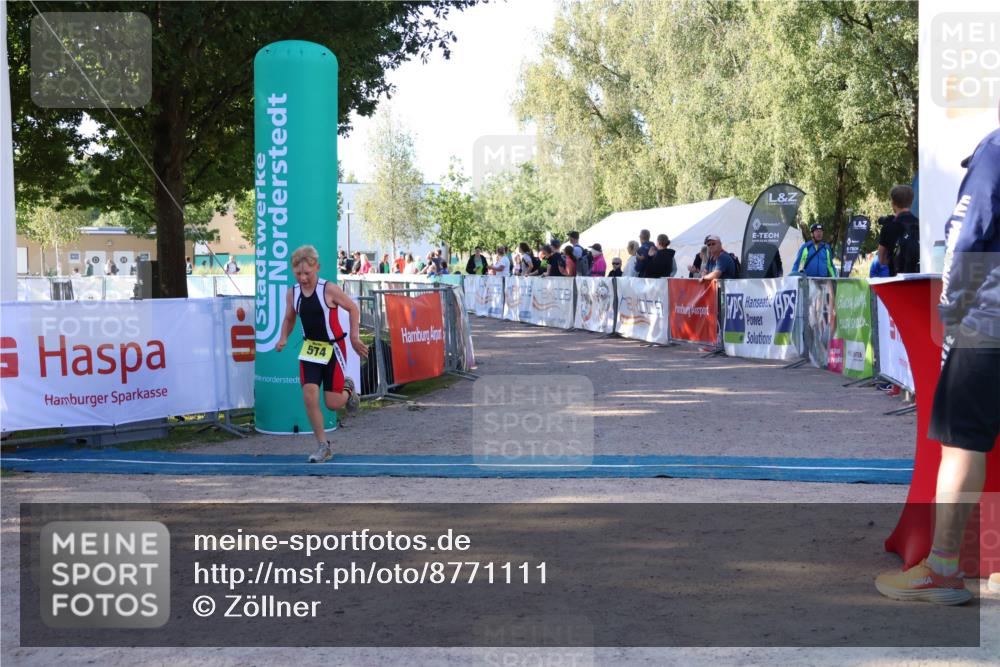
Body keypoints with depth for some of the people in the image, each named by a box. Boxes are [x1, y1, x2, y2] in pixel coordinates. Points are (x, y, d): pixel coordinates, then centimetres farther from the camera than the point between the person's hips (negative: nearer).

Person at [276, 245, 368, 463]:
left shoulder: (329, 289, -16)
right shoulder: (292, 293, -2)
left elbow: (353, 308, -6)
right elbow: (289, 319, 12)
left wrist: (354, 337, -10)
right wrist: (283, 338, -7)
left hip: (333, 348, -4)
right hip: (310, 348, 4)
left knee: (332, 403, -3)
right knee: (309, 396, -10)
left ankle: (347, 390, 36)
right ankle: (323, 446, 5)